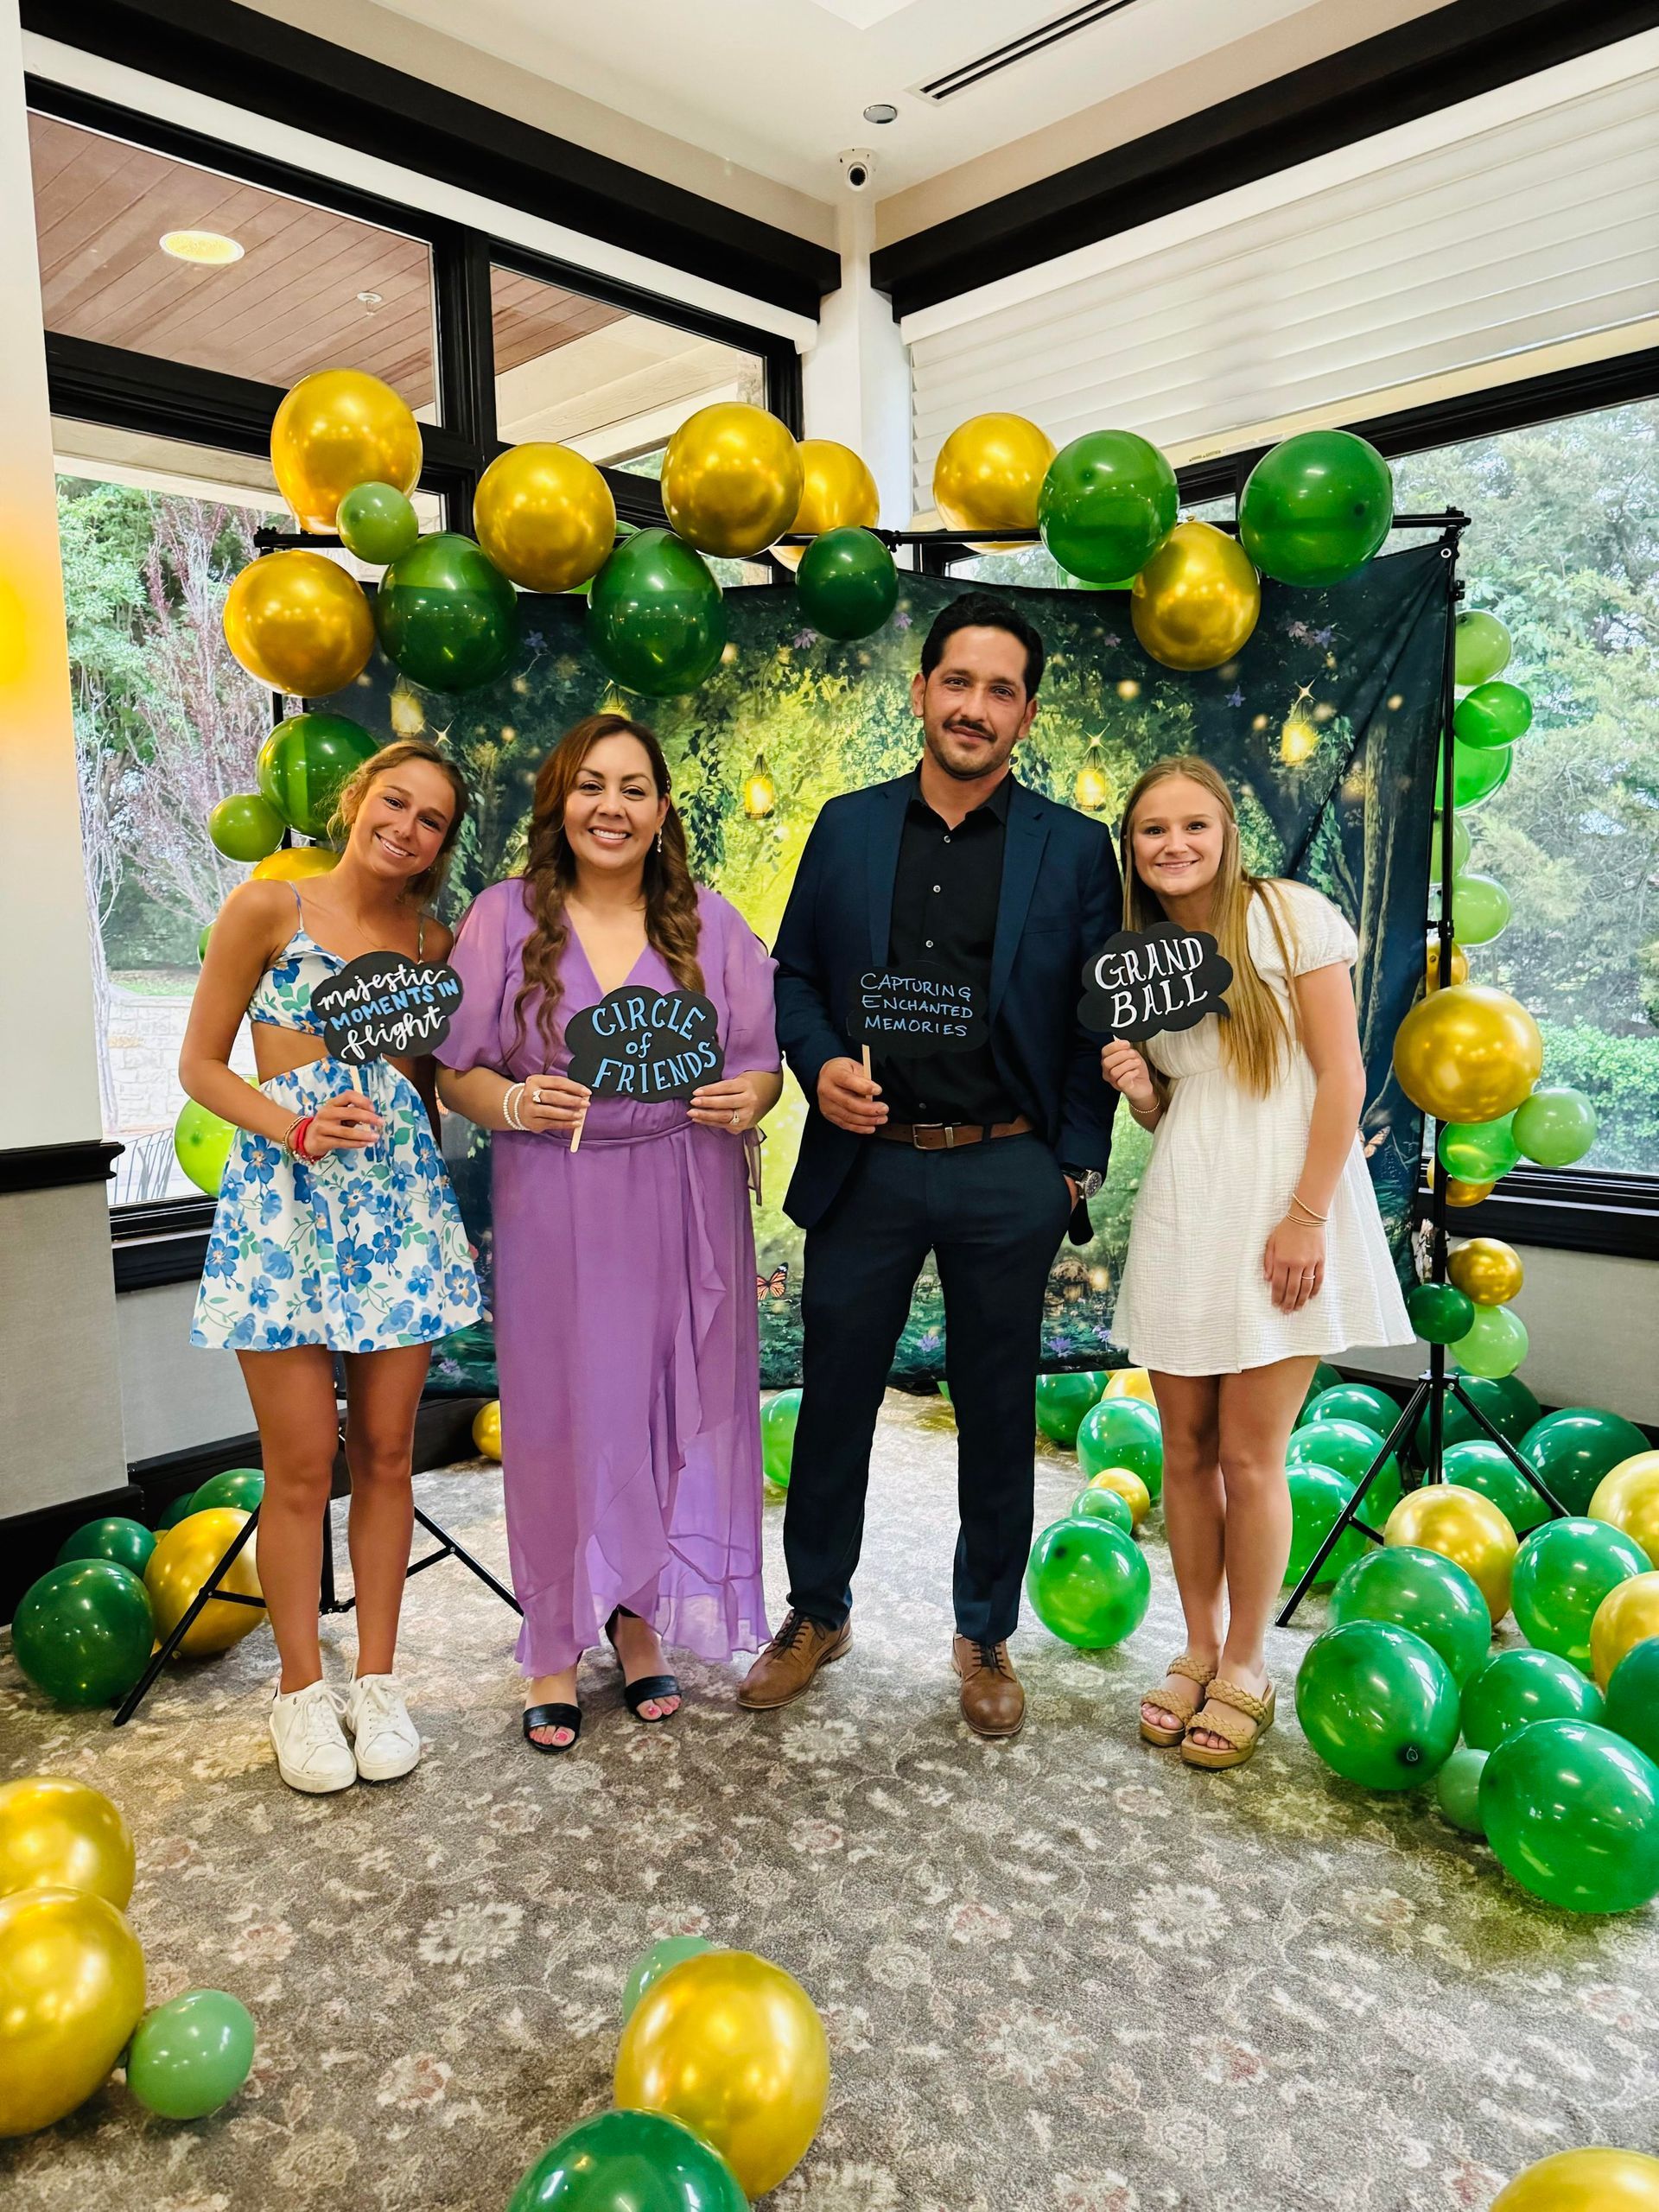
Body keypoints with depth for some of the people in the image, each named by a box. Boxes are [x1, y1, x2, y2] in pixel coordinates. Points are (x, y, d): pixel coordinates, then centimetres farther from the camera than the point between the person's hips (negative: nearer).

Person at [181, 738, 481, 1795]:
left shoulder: (436, 941, 9)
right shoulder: (267, 908, -1)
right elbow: (202, 1064, 0)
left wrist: (432, 1188, 6)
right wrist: (298, 1128, -15)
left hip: (401, 1204, 3)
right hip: (285, 1203, -3)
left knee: (386, 1455, 8)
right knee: (302, 1466, 1)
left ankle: (378, 1680, 23)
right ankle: (302, 1689, 20)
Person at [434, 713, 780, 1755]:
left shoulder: (709, 922, 6)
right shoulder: (506, 916, 2)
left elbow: (761, 1066, 6)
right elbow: (455, 1071, 2)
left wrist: (748, 1098, -16)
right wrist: (516, 1103, -18)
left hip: (683, 1206, 2)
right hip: (555, 1206, -1)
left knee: (671, 1406, 9)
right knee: (561, 1414, 4)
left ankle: (641, 1614, 30)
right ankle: (556, 1648, 20)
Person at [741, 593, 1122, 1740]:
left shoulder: (1074, 848, 1)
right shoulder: (847, 828, 6)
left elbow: (1098, 1018, 2)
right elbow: (796, 975, 10)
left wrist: (1079, 1165, -3)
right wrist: (820, 1066, -9)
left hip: (1008, 1176, -1)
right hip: (865, 1168, 1)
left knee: (998, 1414, 12)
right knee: (835, 1399, 12)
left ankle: (987, 1635, 33)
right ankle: (818, 1614, 34)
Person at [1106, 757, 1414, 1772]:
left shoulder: (1291, 916, -3)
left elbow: (1343, 1076, -8)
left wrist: (1307, 1216, -14)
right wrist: (1137, 1091, -4)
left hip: (1281, 1211, -5)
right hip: (1181, 1217, 5)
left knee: (1248, 1454, -1)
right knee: (1186, 1449, 9)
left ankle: (1245, 1668, 18)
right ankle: (1199, 1651, 26)